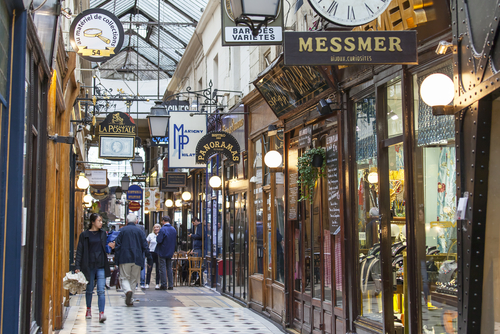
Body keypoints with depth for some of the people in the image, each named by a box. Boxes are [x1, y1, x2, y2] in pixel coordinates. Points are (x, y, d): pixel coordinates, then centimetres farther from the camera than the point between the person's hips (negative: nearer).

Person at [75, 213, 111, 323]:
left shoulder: (103, 234, 10)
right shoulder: (84, 235, 1)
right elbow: (79, 251, 0)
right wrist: (77, 267, -5)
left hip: (101, 266, 1)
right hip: (89, 266, -1)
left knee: (101, 290, -8)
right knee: (89, 290, 12)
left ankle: (101, 313, -13)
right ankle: (88, 310, 33)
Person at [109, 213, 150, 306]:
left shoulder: (122, 230, 1)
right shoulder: (139, 231, 5)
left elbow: (118, 244, 0)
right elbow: (145, 246, 2)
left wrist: (117, 258, 5)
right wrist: (149, 257, 8)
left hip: (124, 258, -1)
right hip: (137, 259, 1)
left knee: (124, 278, 5)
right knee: (133, 279, 11)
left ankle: (128, 290, -25)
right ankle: (130, 300, 11)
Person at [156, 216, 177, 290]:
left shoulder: (163, 229, -17)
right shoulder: (174, 229, 5)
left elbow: (159, 240, -20)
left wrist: (157, 236, -1)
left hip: (163, 252, -6)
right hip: (170, 252, 6)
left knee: (163, 268, -1)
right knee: (169, 268, 11)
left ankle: (164, 285, 0)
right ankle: (170, 285, 10)